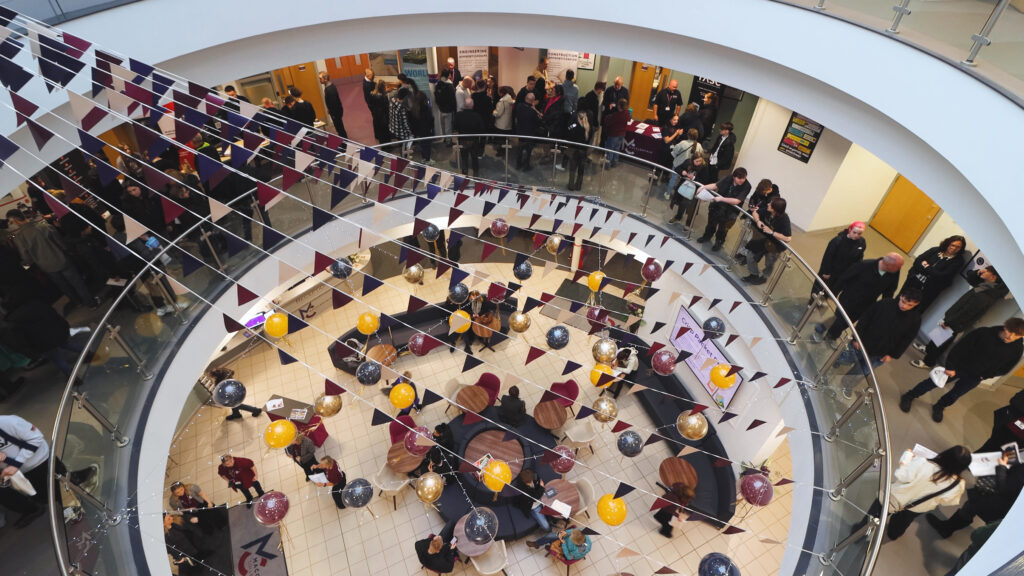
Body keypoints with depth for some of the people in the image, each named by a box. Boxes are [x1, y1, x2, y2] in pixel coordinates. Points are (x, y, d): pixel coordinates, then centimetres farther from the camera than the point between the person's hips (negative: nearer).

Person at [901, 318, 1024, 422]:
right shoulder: (984, 333, -25)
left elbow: (1005, 368, 1)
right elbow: (959, 348, -18)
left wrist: (984, 375, -8)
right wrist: (950, 366, -16)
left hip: (974, 378, 3)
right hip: (958, 366, -3)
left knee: (954, 395, 18)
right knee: (933, 382, 8)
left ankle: (939, 407, 46)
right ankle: (909, 396, 27)